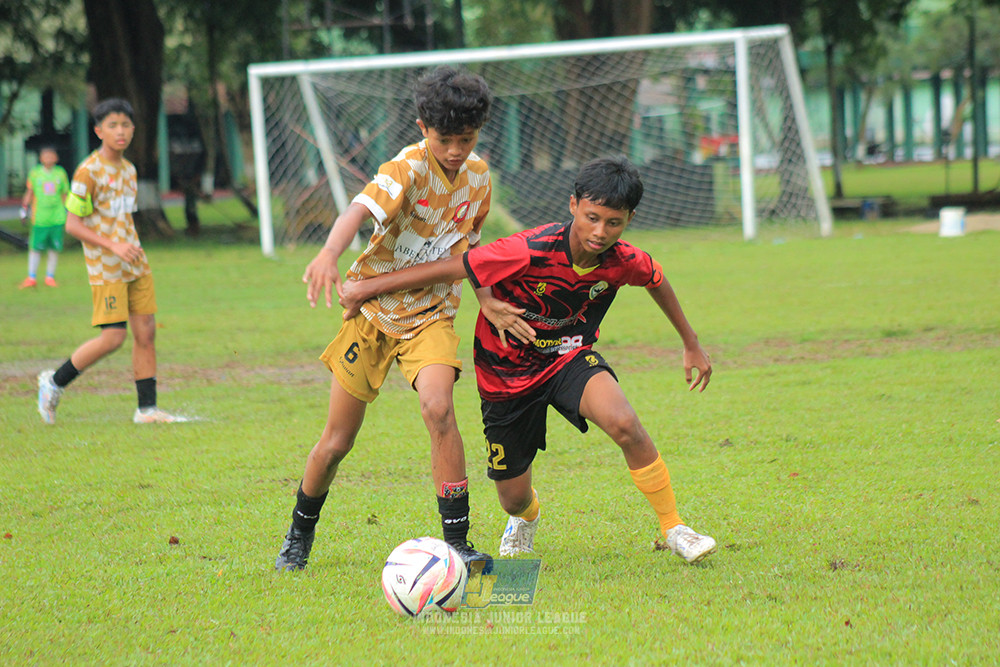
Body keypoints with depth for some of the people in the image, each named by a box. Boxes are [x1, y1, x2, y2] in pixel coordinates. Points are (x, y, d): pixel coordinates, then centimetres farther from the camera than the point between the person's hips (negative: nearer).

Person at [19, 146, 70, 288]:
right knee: (35, 248, -1)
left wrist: (67, 216, 13)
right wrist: (24, 211, 8)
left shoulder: (60, 173, 6)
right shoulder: (35, 173, 3)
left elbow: (65, 196, 14)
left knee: (55, 249, 2)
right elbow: (29, 193, 11)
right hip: (39, 218, -1)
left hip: (57, 218, 1)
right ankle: (32, 277, 9)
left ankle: (50, 277, 13)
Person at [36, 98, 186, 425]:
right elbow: (72, 224, -14)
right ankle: (55, 382, 6)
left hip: (135, 265, 7)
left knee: (146, 332, 1)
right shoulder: (88, 172, -12)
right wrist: (113, 246, -20)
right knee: (113, 337, -12)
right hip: (105, 268, -7)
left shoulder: (128, 169, 11)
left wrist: (134, 248, 15)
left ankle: (147, 408, 7)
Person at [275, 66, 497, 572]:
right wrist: (329, 253, -60)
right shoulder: (408, 169, -21)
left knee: (437, 408, -26)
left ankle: (457, 542, -20)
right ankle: (299, 536, 31)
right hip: (373, 307, -2)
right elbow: (361, 208, -41)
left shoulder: (479, 177, -2)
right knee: (337, 442, 4)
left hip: (430, 313, 2)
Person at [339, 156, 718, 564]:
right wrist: (367, 288, -20)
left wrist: (691, 344, 18)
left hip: (570, 358, 2)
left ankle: (673, 528, -10)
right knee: (513, 498, 6)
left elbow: (656, 280, 8)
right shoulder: (530, 252, -32)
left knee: (625, 424, -30)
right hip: (507, 373, -2)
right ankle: (527, 514, 49)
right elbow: (450, 268, -24)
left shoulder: (623, 262, -18)